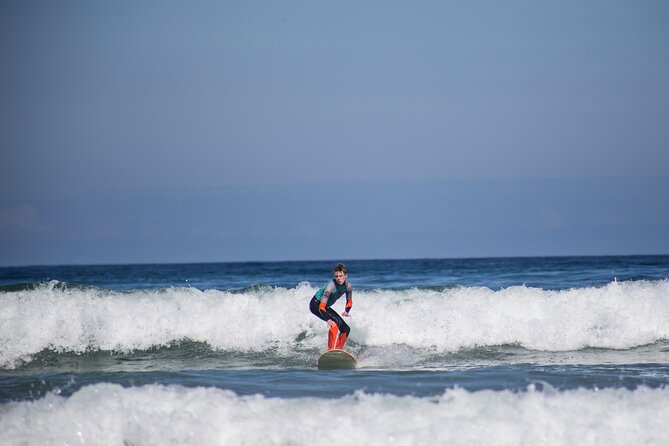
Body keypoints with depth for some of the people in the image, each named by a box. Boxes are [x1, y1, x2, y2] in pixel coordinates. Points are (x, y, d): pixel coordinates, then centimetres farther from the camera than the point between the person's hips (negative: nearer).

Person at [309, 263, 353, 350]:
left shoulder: (348, 286, -13)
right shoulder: (330, 286, -33)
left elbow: (349, 302, 4)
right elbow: (321, 307, -35)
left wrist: (346, 311, -18)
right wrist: (328, 320, -50)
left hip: (326, 307, 8)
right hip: (316, 304, -8)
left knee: (346, 329, 2)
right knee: (335, 322, -29)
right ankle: (331, 350, -30)